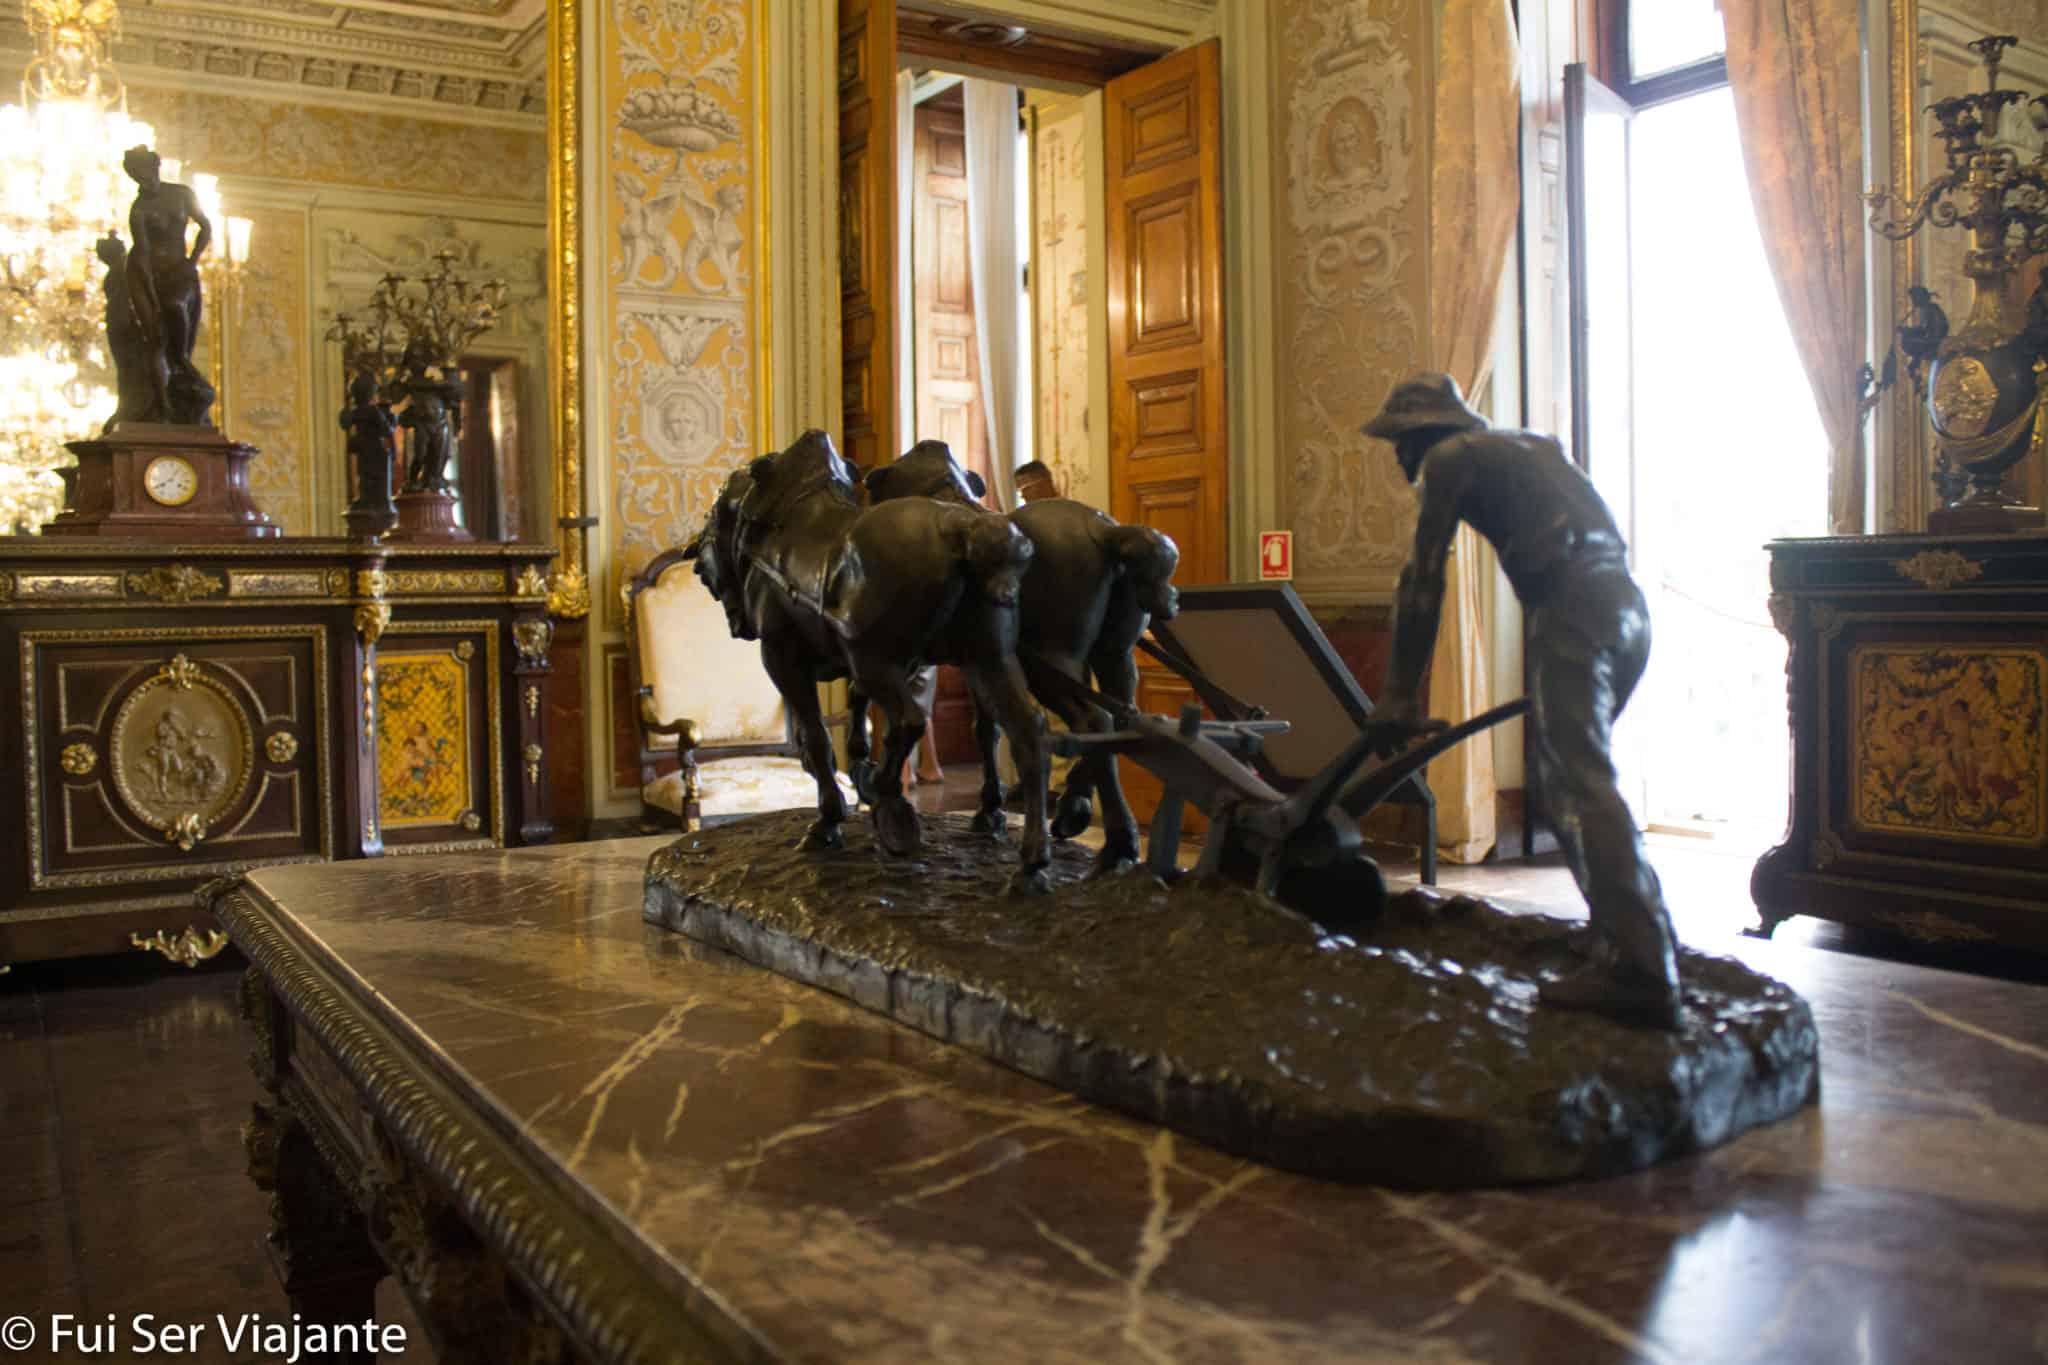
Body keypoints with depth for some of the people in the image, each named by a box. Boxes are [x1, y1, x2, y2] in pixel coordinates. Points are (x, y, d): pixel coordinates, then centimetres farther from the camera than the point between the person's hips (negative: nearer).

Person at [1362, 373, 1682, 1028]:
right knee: (1562, 772, 17)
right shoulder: (1529, 445, 31)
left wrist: (1400, 696, 6)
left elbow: (1422, 581, 3)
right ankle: (1640, 932, 16)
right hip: (1626, 603, 9)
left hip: (1572, 604, -9)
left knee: (1581, 783, -13)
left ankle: (1640, 972, -20)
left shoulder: (1451, 457, 7)